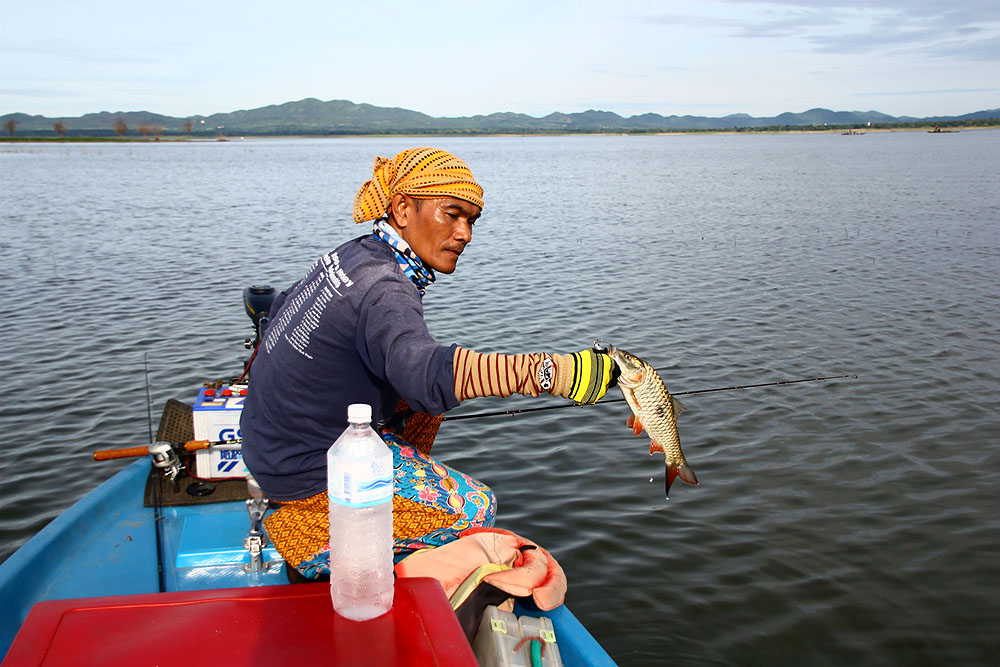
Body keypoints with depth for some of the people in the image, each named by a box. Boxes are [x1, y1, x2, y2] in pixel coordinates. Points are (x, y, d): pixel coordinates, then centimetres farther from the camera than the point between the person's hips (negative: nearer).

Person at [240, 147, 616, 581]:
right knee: (473, 507, -7)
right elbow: (427, 374, -48)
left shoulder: (351, 255, 2)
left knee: (421, 405, 19)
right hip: (307, 474, -9)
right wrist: (561, 371, -53)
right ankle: (322, 554, 0)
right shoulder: (383, 291, -28)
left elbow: (282, 306, 19)